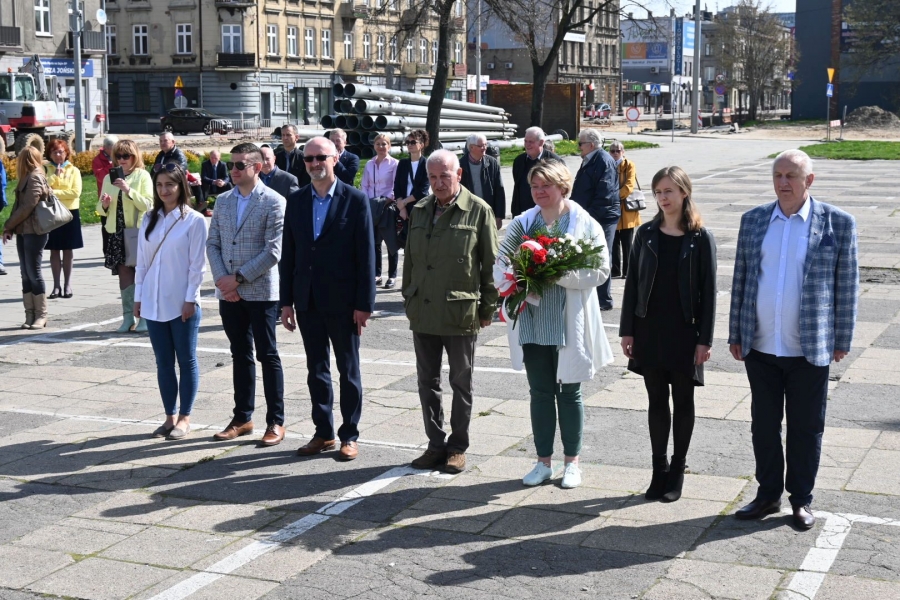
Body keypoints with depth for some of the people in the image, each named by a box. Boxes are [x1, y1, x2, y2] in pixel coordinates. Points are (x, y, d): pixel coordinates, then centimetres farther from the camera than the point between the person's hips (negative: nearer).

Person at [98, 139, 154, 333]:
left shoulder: (143, 176, 0)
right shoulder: (109, 178, 12)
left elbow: (148, 204, -11)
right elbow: (101, 210, 16)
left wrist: (128, 190, -19)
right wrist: (104, 204, -6)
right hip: (118, 232, 4)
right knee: (124, 274, 2)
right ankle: (128, 317, 6)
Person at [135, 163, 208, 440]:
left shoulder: (194, 220, -6)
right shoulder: (150, 219, 9)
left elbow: (197, 264, -8)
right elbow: (142, 261, 10)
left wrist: (191, 299, -12)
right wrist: (138, 297, 6)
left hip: (182, 303, -5)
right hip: (154, 303, 5)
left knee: (186, 360, 4)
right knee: (163, 361, 9)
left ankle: (184, 418, 12)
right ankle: (170, 416, 18)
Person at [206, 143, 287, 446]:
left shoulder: (273, 202, -8)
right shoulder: (223, 201, 9)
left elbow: (273, 251, -14)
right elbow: (213, 243, 9)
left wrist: (239, 278, -14)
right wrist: (222, 280, -6)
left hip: (261, 292, -5)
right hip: (229, 293, 5)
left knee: (267, 355, 1)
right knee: (240, 355, 13)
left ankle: (276, 422, 9)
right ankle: (242, 418, 22)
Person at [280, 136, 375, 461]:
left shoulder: (355, 200, -6)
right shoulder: (296, 201, 6)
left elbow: (366, 255, -8)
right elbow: (288, 254, 8)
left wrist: (364, 303, -12)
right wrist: (286, 301, 4)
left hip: (342, 301, -4)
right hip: (307, 300, 4)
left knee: (348, 370, 6)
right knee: (316, 370, 11)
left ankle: (349, 435, 15)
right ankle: (323, 432, 21)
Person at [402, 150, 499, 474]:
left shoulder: (479, 211, -6)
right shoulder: (420, 210, 9)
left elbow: (491, 263, -4)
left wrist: (488, 307, -5)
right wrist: (408, 297, 13)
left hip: (461, 313, -5)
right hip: (422, 312, 5)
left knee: (461, 383, 7)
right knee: (427, 381, 10)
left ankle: (457, 447, 19)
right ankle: (436, 444, 21)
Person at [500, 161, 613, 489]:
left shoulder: (585, 224, -4)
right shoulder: (521, 224, 6)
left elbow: (601, 270, -11)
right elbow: (500, 267, 4)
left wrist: (560, 274, -22)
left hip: (569, 323, -3)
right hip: (532, 322, 3)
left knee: (569, 392, 8)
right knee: (540, 392, 10)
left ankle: (572, 462, 22)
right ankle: (544, 462, 23)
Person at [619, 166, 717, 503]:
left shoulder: (700, 239, -5)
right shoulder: (646, 234, 3)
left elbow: (708, 292, -5)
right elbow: (632, 283, 5)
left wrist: (704, 339, -9)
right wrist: (627, 330, 1)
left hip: (684, 333, -2)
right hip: (649, 331, 3)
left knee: (682, 401, 8)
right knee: (656, 400, 9)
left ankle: (677, 472, 19)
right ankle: (659, 470, 19)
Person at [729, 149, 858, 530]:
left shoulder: (838, 223, -5)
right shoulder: (753, 220, 4)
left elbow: (846, 285, -1)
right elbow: (740, 280, 8)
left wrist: (842, 341, -1)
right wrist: (736, 335, 7)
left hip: (810, 351, -3)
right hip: (760, 347, 3)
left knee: (806, 428, 9)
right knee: (764, 426, 13)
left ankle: (801, 500, 25)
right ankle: (768, 495, 29)